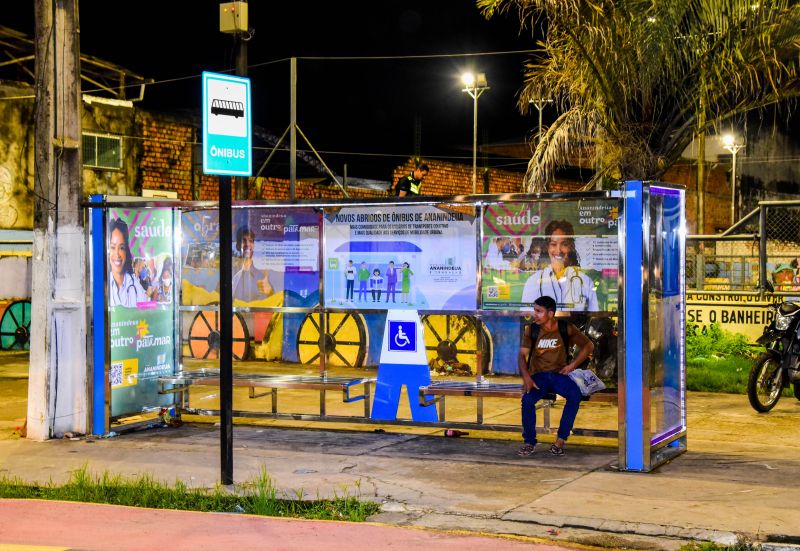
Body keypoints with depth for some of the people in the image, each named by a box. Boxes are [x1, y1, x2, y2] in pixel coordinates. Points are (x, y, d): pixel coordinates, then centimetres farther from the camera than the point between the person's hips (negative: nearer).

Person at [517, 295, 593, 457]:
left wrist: (573, 365, -4)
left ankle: (560, 441, -23)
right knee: (527, 399, -31)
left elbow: (588, 346, 8)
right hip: (538, 375, 0)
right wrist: (526, 377, -18)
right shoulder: (531, 330, 0)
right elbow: (522, 355, 0)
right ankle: (529, 442, -12)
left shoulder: (566, 328, -2)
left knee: (575, 395, -32)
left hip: (559, 374, 0)